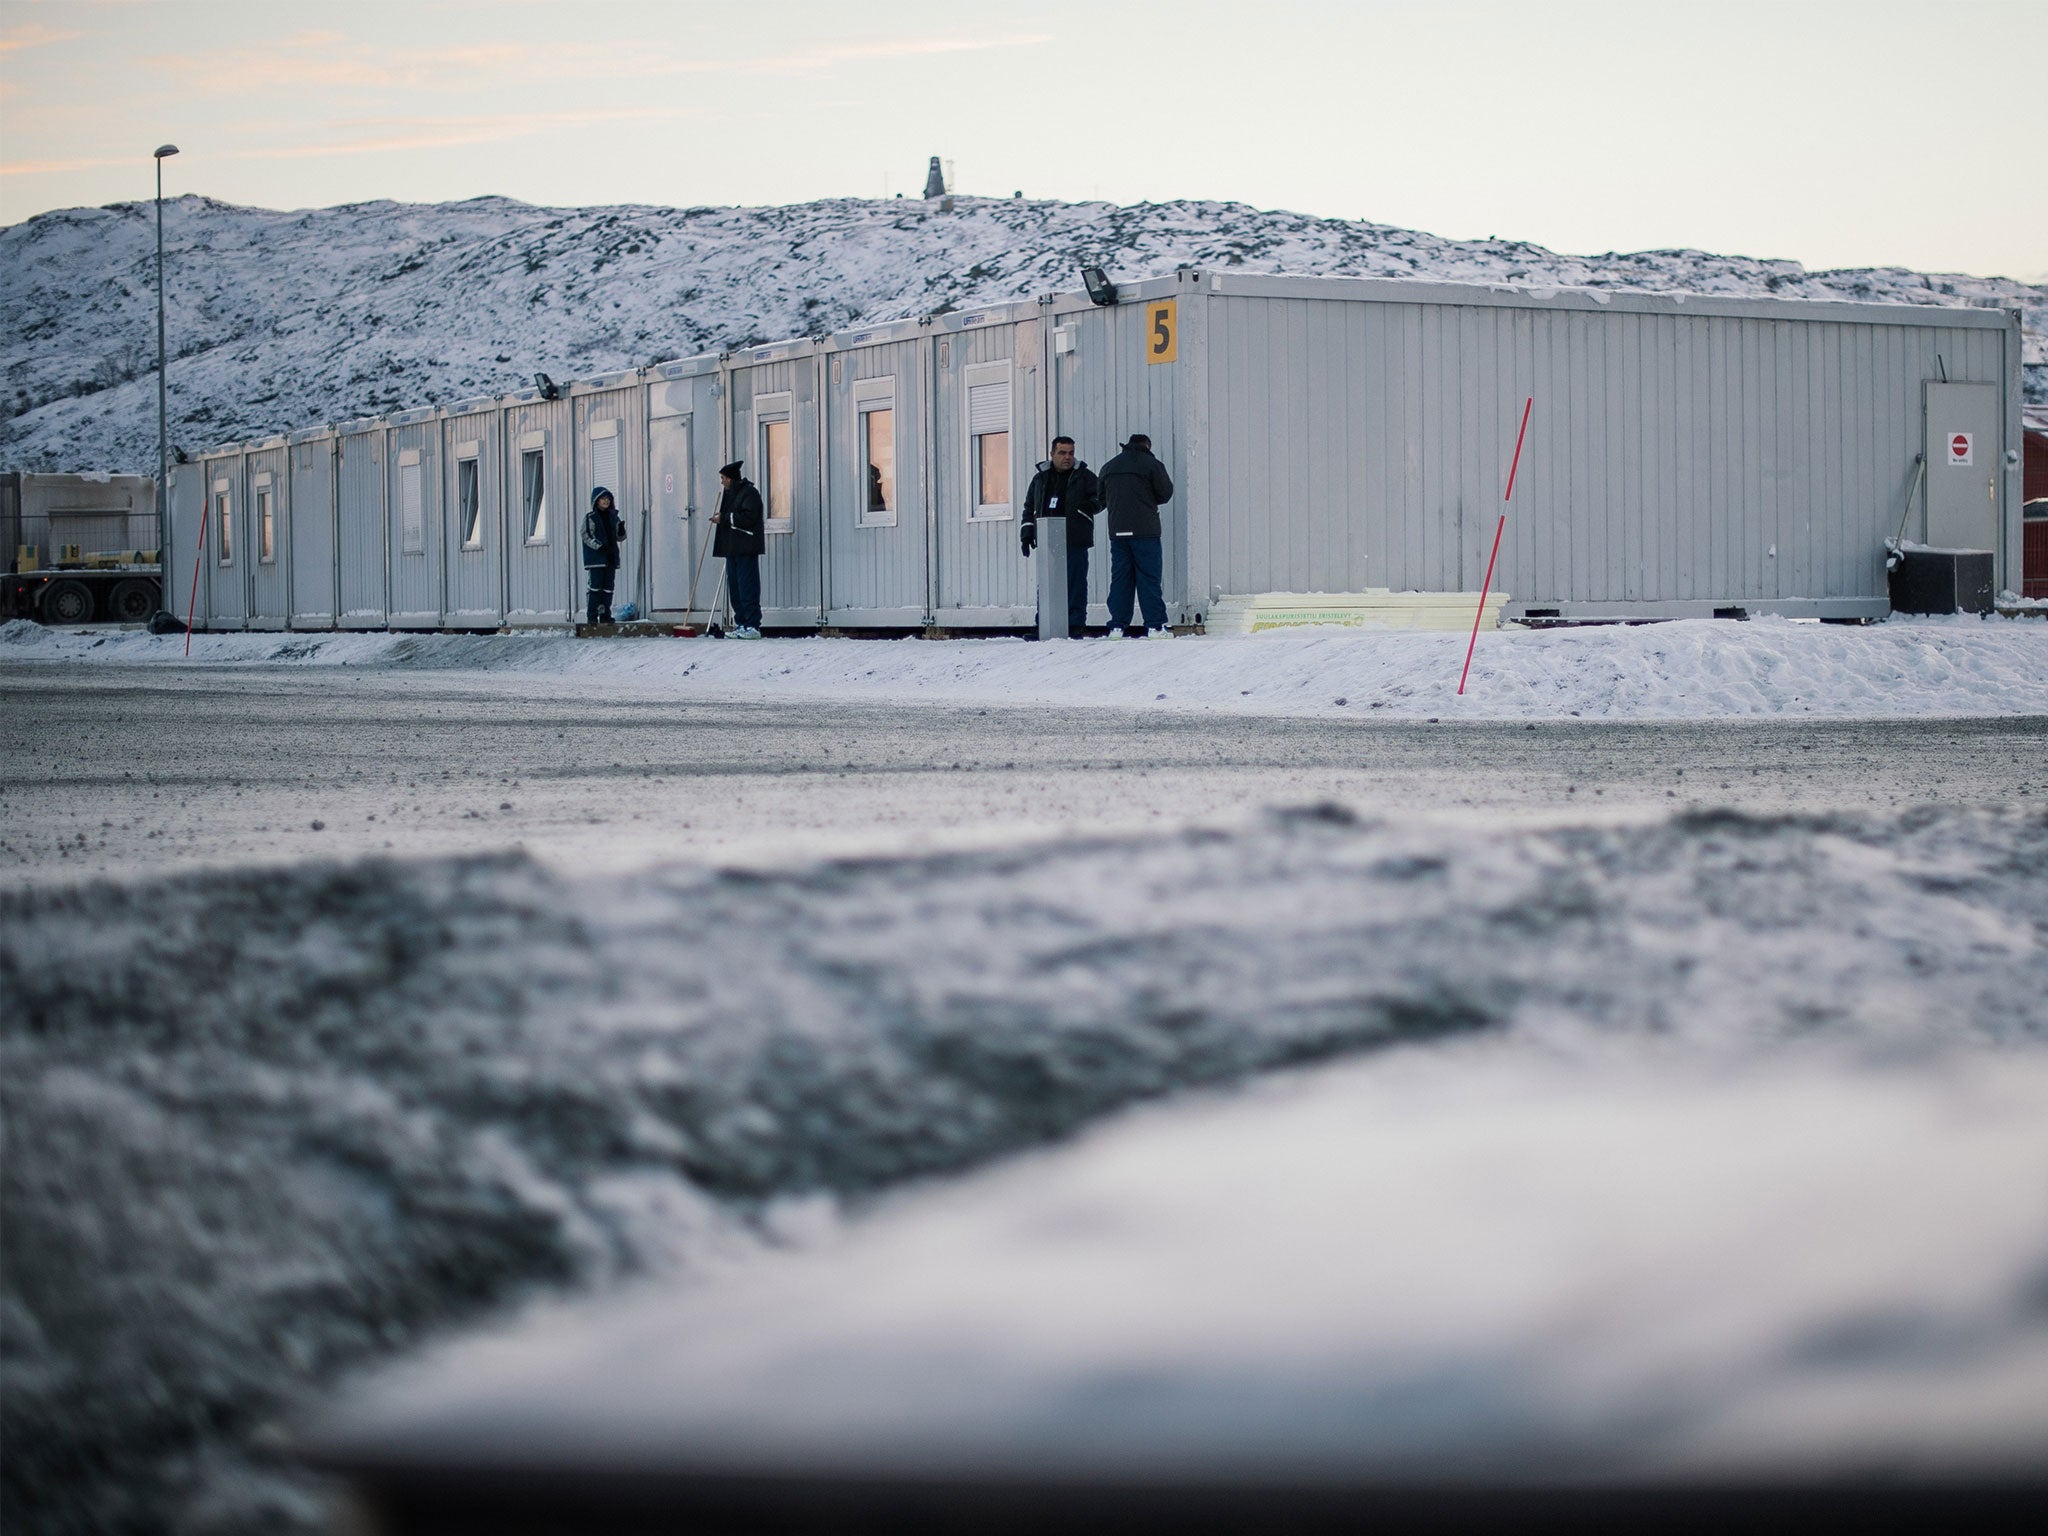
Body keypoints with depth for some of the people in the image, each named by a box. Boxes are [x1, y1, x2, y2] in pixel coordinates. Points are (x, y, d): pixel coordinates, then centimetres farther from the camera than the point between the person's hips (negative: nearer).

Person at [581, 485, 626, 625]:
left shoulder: (613, 516, 13)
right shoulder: (590, 517, -2)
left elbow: (619, 537, 15)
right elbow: (586, 536, -8)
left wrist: (622, 529, -7)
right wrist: (600, 546, -18)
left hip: (611, 558, 5)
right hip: (596, 558, -5)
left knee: (608, 587, 4)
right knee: (596, 586, -8)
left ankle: (605, 614, 9)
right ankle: (592, 615, -5)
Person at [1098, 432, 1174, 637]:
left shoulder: (1108, 467, 12)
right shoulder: (1151, 464, -3)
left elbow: (1102, 499, 16)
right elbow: (1165, 493, 0)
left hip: (1117, 531, 4)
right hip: (1145, 531, -4)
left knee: (1120, 579, 6)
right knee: (1149, 578, -3)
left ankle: (1117, 626, 3)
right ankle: (1155, 626, -7)